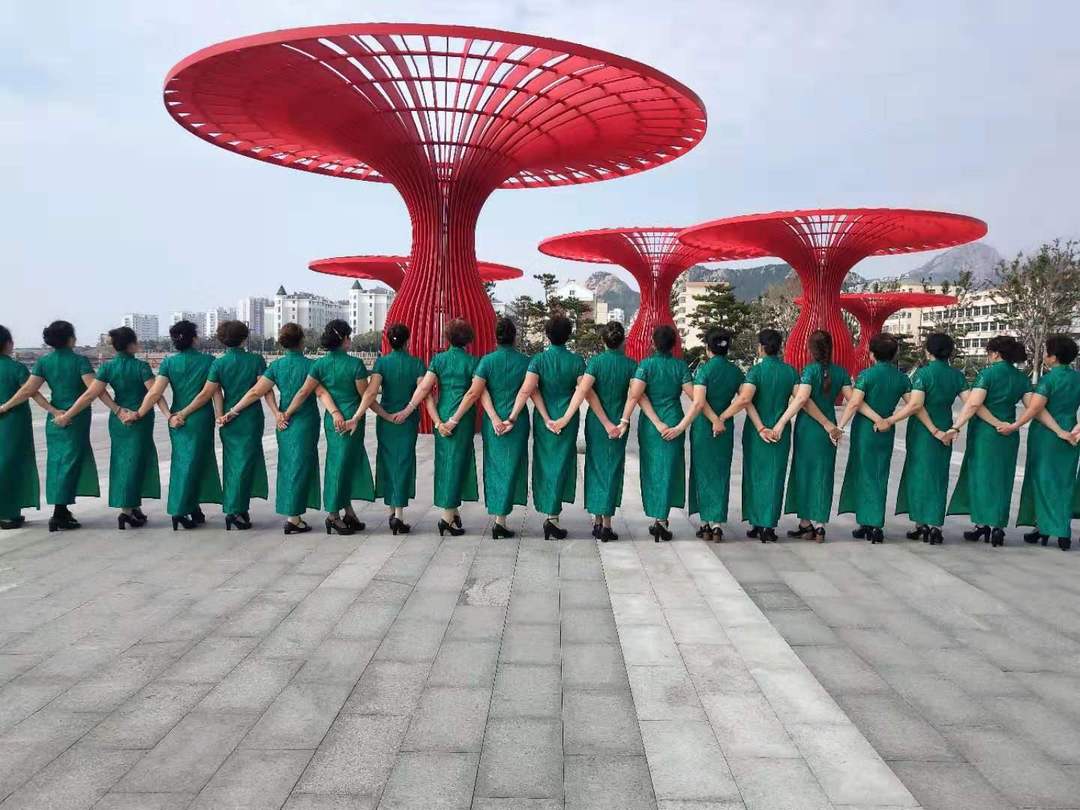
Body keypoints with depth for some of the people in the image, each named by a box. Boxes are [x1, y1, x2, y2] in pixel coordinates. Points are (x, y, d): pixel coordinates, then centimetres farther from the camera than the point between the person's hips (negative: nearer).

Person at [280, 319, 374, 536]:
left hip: (331, 419, 5)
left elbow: (304, 392, -1)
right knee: (341, 463, 1)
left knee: (346, 462, 14)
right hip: (352, 419, -5)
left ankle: (349, 513, 18)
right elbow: (366, 395, -8)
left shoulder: (320, 364, 0)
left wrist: (287, 413, 8)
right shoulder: (355, 364, -12)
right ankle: (333, 515, 7)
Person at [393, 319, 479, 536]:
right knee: (457, 461, 1)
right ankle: (447, 516, -3)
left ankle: (454, 512, 21)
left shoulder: (439, 359, 3)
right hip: (464, 419, -3)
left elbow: (424, 389, -7)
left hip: (442, 415, 3)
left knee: (445, 461, 13)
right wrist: (455, 420, -11)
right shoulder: (472, 362, -3)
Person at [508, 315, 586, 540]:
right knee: (562, 463, 3)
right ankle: (553, 516, -5)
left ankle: (547, 509, 26)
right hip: (568, 419, -1)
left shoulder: (538, 359, -6)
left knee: (544, 463, 16)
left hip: (542, 419, 1)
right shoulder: (576, 360, -4)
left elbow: (527, 390, -17)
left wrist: (512, 417, -15)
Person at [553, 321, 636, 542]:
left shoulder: (595, 361, -7)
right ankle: (606, 525, 6)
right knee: (613, 469, 7)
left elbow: (583, 391, -19)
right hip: (620, 423, 0)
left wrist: (566, 418, -22)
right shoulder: (631, 365, -5)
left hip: (595, 423, 1)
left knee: (595, 467, 13)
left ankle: (597, 521, 17)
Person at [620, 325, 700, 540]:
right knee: (669, 468, 6)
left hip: (648, 425, 0)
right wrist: (681, 427, -7)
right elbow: (696, 401, -8)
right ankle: (661, 519, -2)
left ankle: (656, 517, 21)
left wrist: (624, 421, -14)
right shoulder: (680, 365, -1)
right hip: (674, 422, 0)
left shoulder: (645, 364, -5)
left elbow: (635, 395, -18)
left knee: (651, 469, 13)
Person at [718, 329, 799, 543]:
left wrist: (722, 417, -16)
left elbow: (744, 399, -24)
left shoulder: (756, 370, -10)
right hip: (781, 434, 2)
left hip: (755, 432, -2)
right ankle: (768, 526, 8)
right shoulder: (790, 371, 2)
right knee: (774, 477, 8)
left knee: (754, 476, 11)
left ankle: (756, 524, 15)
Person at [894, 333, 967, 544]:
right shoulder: (957, 375, 2)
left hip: (922, 431, -4)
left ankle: (921, 524, 11)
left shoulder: (923, 373, -11)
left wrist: (934, 431, -15)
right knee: (939, 476, 11)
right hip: (945, 429, 4)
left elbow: (916, 405, -20)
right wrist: (955, 428, -11)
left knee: (919, 473, 7)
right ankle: (935, 525, 9)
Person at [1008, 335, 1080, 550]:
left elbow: (1035, 408, -22)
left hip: (1044, 435, -5)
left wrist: (1014, 426, -19)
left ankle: (1043, 528, 11)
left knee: (1043, 480, 6)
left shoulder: (1048, 379, -14)